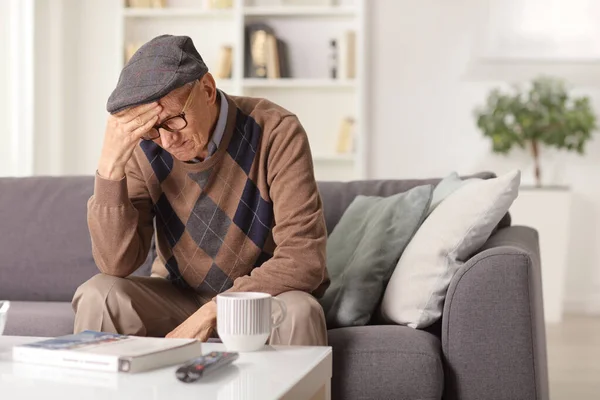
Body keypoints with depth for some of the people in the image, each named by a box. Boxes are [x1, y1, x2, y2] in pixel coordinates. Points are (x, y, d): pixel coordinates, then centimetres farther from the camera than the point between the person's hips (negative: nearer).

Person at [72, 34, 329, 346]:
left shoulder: (276, 132, -21)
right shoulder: (143, 149, -13)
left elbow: (303, 258, -26)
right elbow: (116, 265, -18)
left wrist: (211, 312, -30)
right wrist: (110, 165, -29)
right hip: (178, 296, 3)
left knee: (297, 311, -35)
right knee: (97, 294, -22)